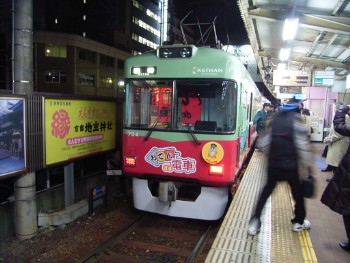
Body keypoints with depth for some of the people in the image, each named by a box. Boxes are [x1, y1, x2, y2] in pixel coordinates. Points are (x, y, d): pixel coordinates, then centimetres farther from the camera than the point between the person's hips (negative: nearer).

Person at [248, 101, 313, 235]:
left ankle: (255, 221, 8)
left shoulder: (275, 117, 6)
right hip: (290, 164, -4)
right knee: (297, 192, 16)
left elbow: (267, 140, 9)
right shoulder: (296, 119, -8)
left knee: (266, 190, 14)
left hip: (273, 163, 4)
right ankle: (298, 222, 32)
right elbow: (302, 145, -11)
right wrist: (307, 164, -2)